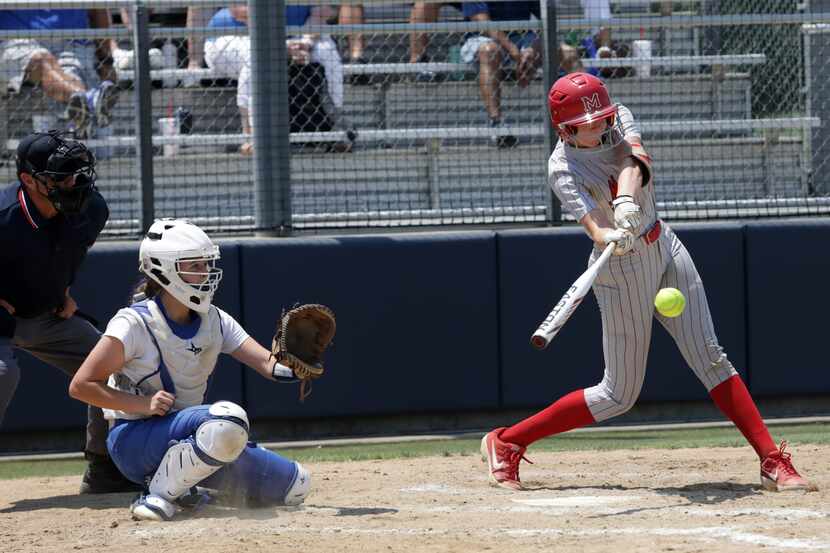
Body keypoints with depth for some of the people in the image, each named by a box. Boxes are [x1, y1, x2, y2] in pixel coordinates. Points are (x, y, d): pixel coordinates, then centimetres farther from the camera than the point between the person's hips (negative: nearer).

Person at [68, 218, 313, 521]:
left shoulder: (215, 322, 4)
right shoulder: (135, 323, -14)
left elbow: (269, 365, -4)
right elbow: (81, 386, -14)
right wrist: (145, 404, -23)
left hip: (183, 434, 7)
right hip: (135, 440, -7)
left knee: (296, 485, 1)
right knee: (228, 419, -36)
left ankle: (183, 491, 13)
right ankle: (161, 495, -19)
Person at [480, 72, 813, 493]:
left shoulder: (619, 119, -5)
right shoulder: (563, 170, -19)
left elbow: (634, 160, -26)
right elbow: (593, 226, -35)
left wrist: (626, 201, -46)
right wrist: (612, 237, -58)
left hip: (664, 249, 5)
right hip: (622, 270, -5)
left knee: (710, 359, 0)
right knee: (618, 396, 0)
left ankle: (773, 462, -3)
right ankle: (505, 442, 11)